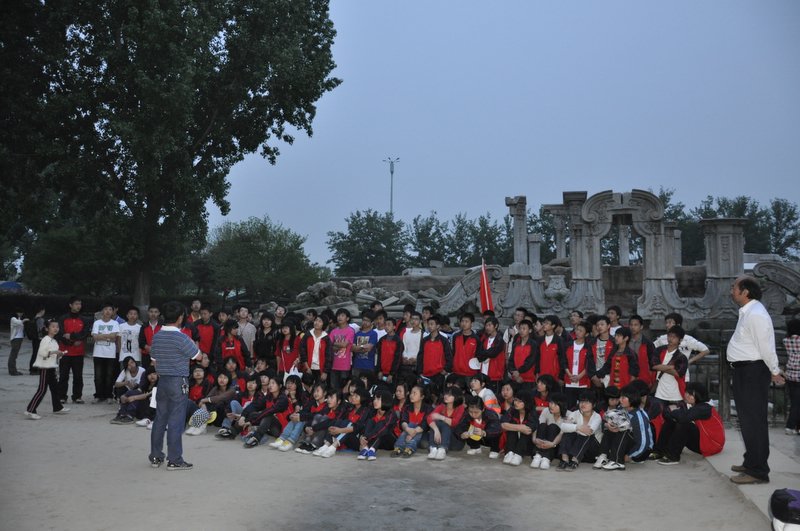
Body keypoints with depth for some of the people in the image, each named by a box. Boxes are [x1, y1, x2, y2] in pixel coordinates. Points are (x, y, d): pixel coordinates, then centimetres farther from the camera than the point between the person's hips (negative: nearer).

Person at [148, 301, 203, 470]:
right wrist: (192, 343, 9)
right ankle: (174, 460, 4)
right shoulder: (181, 338, -16)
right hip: (178, 382, -6)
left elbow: (154, 359, 13)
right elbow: (198, 356, -6)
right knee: (176, 421, -1)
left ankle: (155, 456, 21)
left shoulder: (156, 336, 4)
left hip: (162, 380, 7)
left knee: (160, 418, 13)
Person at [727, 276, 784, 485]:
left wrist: (775, 372, -12)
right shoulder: (747, 312, 13)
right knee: (747, 419, 19)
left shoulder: (756, 315, -20)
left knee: (754, 421, -5)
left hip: (753, 372, -11)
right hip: (744, 372, 11)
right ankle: (751, 462, 33)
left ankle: (758, 471, 2)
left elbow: (766, 347, -20)